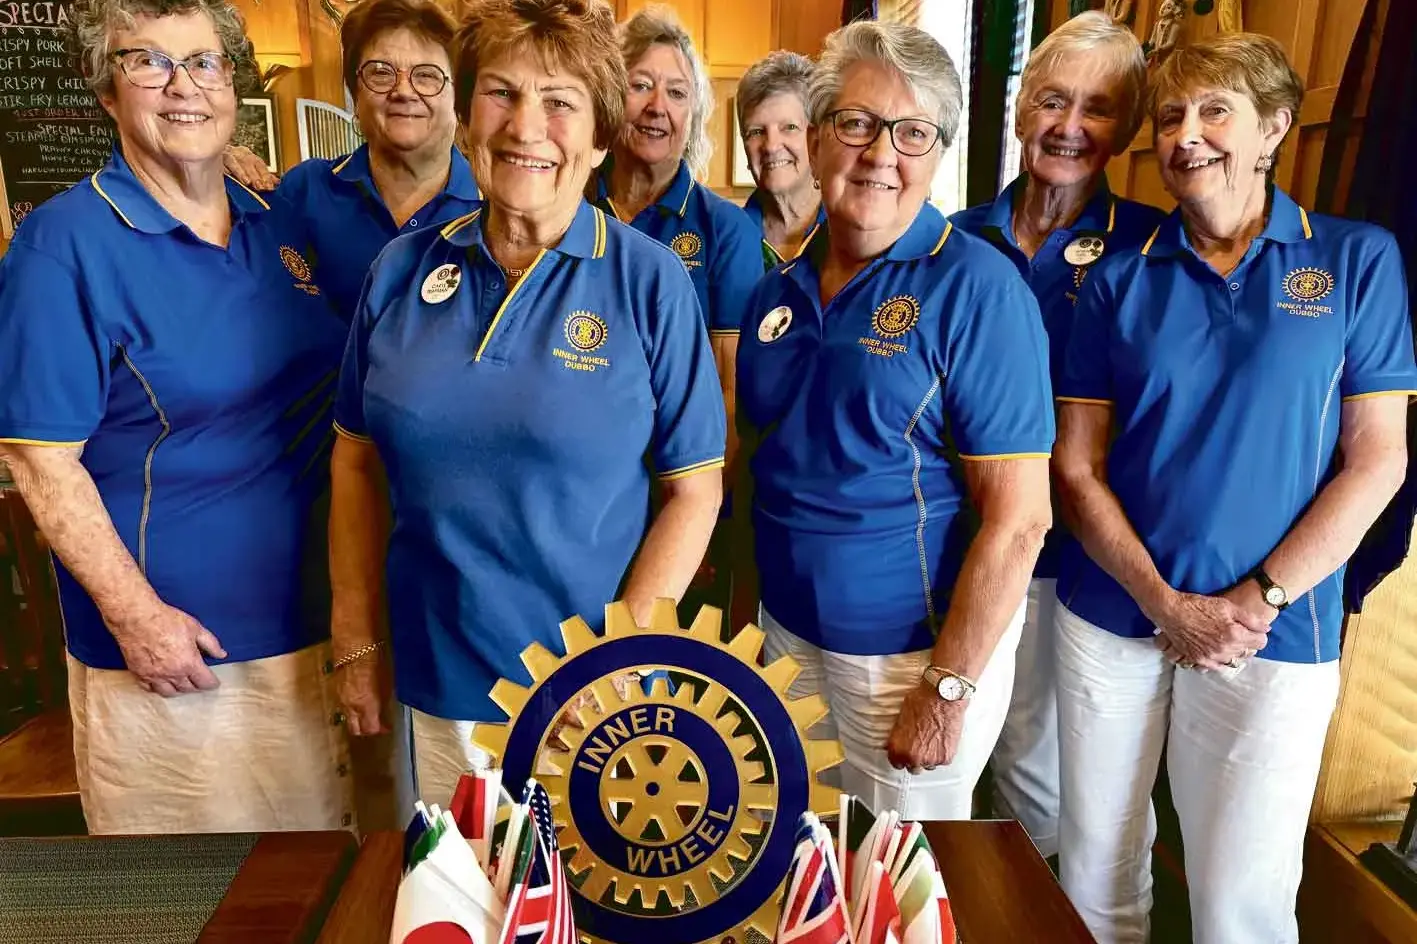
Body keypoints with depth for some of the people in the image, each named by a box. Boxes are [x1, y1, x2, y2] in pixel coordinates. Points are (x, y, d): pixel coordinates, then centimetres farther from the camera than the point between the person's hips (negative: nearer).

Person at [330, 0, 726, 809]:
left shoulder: (651, 281, -10)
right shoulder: (403, 271, 0)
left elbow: (695, 489, -8)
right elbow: (359, 461, 6)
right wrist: (356, 644, 4)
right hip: (439, 683, 3)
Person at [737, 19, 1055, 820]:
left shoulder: (977, 288, -16)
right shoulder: (779, 287, 1)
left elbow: (1018, 519, -18)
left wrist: (948, 690, -18)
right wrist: (746, 615, 9)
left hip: (914, 645, -5)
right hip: (788, 630, 5)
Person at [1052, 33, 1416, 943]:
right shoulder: (1120, 278, 2)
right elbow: (1077, 468, -1)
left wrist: (1261, 599, -11)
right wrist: (1166, 604, -10)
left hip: (1274, 631, -1)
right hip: (1111, 618, 1)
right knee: (1095, 868, 14)